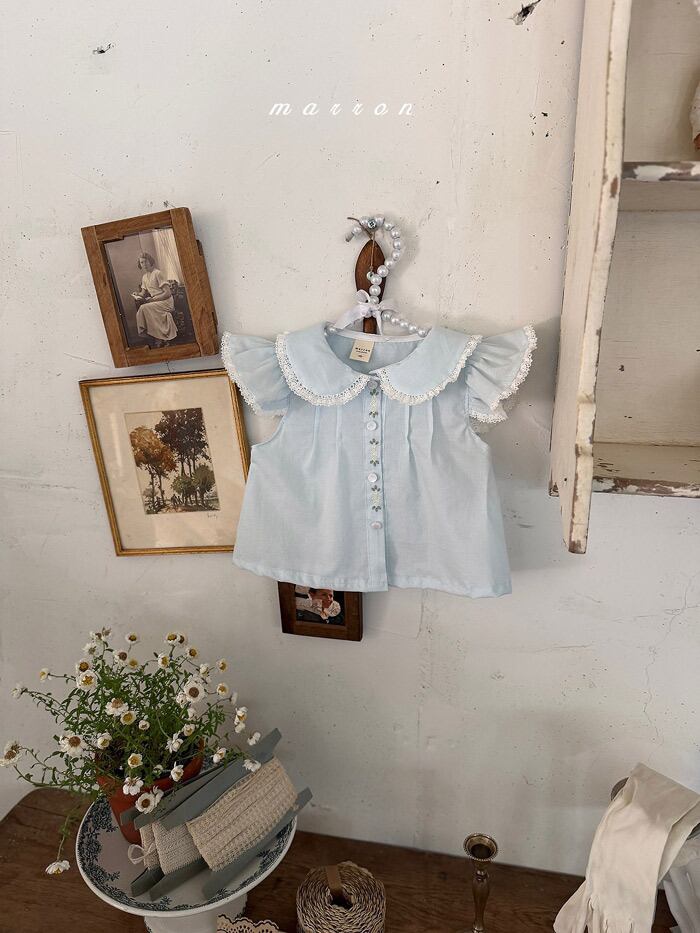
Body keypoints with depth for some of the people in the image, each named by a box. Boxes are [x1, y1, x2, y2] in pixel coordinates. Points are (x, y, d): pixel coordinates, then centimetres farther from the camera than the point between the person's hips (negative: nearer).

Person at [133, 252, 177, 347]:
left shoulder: (157, 273, -9)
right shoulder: (144, 277, 15)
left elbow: (168, 293, -15)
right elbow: (143, 293, 17)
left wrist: (152, 299, -18)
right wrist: (137, 294, -7)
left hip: (166, 301, -7)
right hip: (155, 302, 7)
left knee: (144, 308, -28)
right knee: (139, 313, -17)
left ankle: (160, 339, -23)